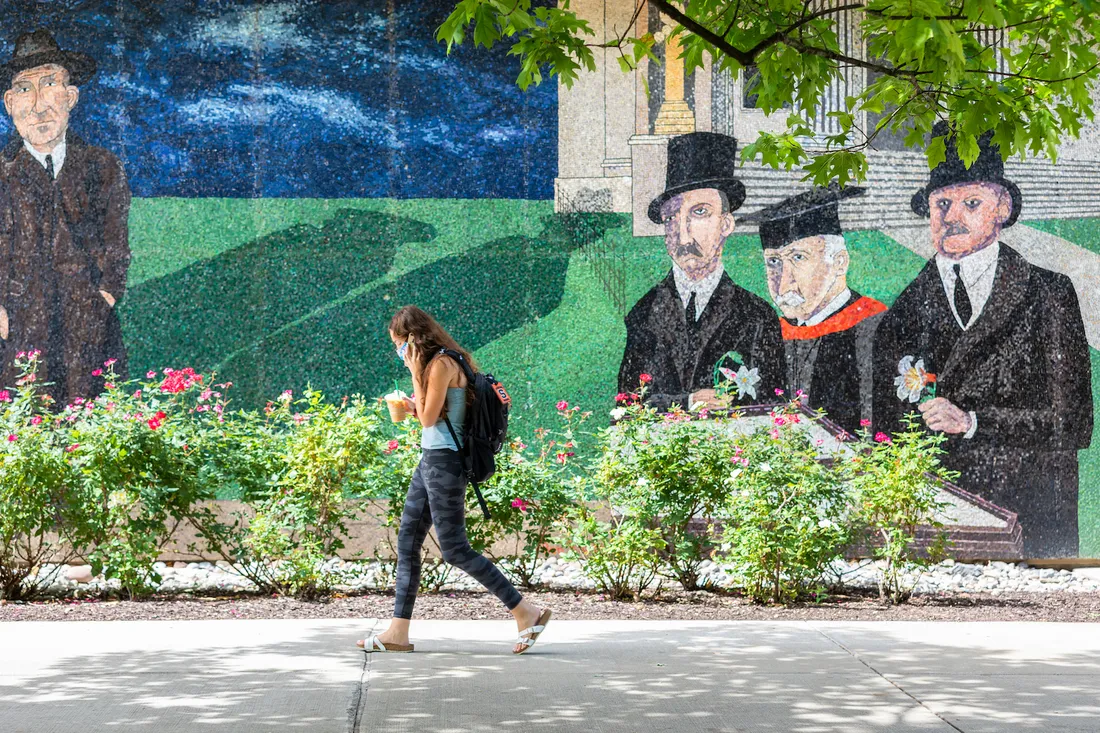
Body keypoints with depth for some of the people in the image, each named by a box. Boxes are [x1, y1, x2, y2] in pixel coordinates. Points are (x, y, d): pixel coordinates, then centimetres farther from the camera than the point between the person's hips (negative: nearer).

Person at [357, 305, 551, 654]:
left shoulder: (441, 364, -16)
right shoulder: (438, 363, 14)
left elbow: (429, 418, -16)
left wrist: (415, 373, -12)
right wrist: (413, 407, 9)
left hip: (444, 460, -10)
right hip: (431, 459, 10)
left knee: (454, 549, -7)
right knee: (407, 542, 9)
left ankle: (527, 612, -2)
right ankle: (398, 632, 12)